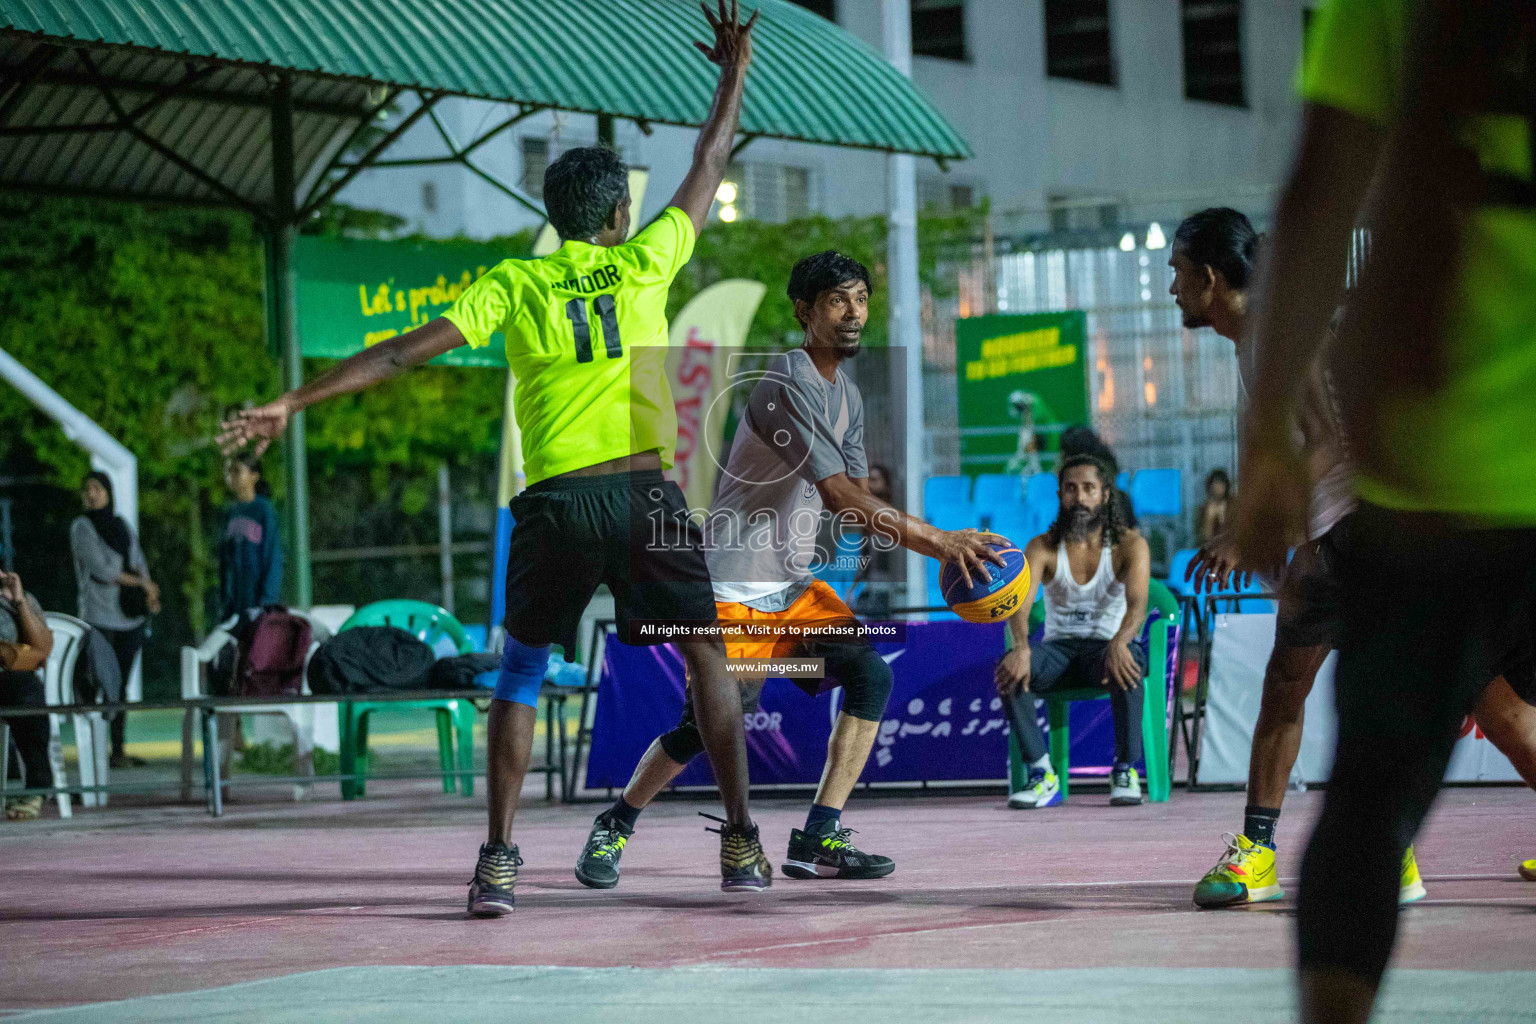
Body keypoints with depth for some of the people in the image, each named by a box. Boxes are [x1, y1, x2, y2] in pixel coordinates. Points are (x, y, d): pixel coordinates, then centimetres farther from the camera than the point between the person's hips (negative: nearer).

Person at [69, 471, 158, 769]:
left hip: (131, 616, 5)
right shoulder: (82, 528, 0)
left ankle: (120, 749, 9)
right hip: (100, 614, -5)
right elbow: (100, 569, -9)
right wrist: (142, 583, -5)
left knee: (121, 683, 6)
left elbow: (139, 564, 12)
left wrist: (149, 592, -8)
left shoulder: (123, 526, 16)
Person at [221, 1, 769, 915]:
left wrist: (294, 403, -2)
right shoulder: (643, 266, 7)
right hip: (645, 492, -1)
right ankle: (742, 844, 8)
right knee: (708, 658, 14)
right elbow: (709, 172, 20)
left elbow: (408, 351, -2)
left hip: (555, 504, 1)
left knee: (521, 676, 13)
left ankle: (498, 860, 1)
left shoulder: (515, 285, 6)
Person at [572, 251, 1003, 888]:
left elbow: (860, 504, 10)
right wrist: (937, 540, -24)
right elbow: (840, 498, -25)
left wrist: (939, 550, -4)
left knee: (870, 674, -10)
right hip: (733, 585, -8)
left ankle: (817, 839, -9)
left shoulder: (847, 394, 11)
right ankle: (613, 828, 16)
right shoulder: (787, 384, -18)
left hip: (793, 584, 8)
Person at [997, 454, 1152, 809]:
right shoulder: (1042, 548, -1)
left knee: (1126, 667, -39)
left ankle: (1126, 770, -24)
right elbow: (1020, 603, -19)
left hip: (1107, 646, -2)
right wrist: (1021, 647, -42)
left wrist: (1119, 643, -45)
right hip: (1060, 649, 2)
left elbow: (1137, 604, -21)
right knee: (1009, 668, -30)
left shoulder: (1129, 546, -5)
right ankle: (1043, 775, -26)